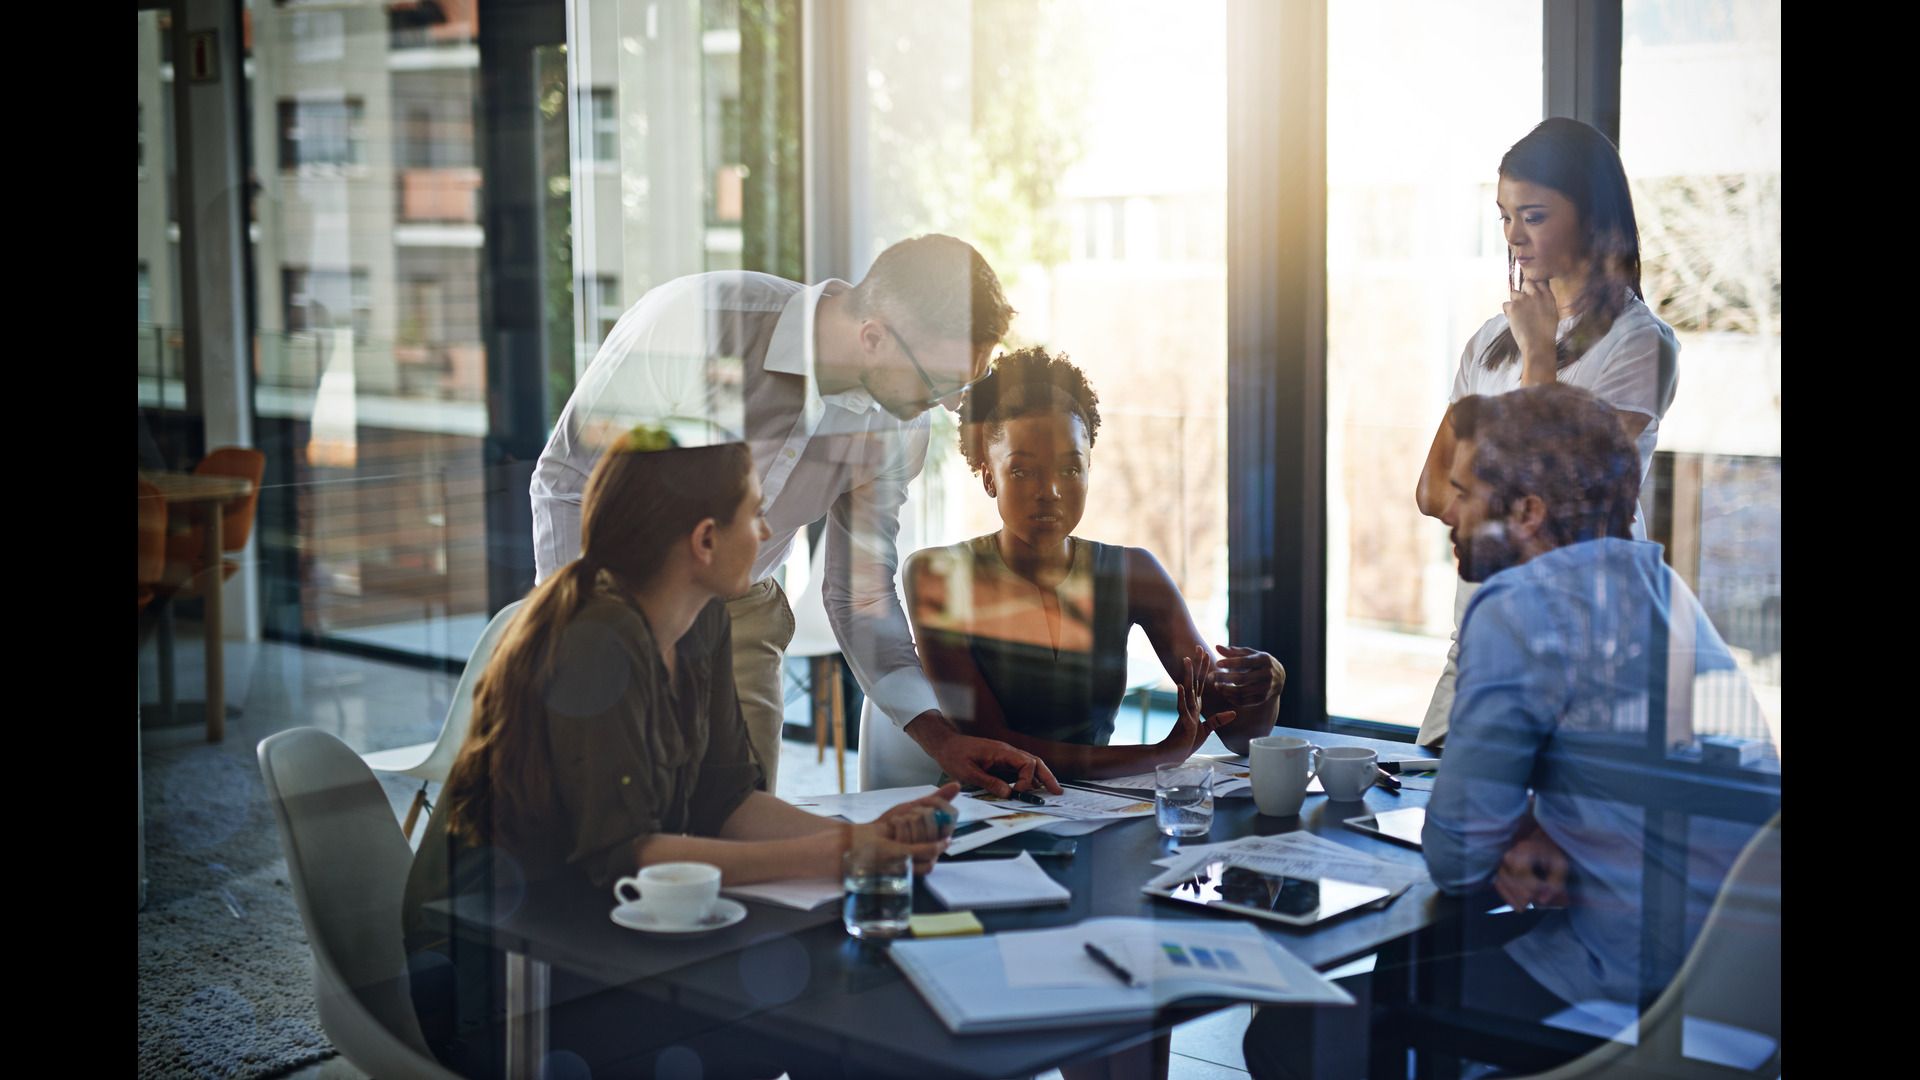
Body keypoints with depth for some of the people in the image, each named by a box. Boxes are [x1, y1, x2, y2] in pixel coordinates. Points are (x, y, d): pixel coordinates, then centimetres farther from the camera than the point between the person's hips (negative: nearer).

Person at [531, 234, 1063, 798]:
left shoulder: (896, 425, -10)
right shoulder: (692, 320, -26)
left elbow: (861, 594, -1)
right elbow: (566, 479, -17)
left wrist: (940, 737, -10)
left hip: (740, 617, 4)